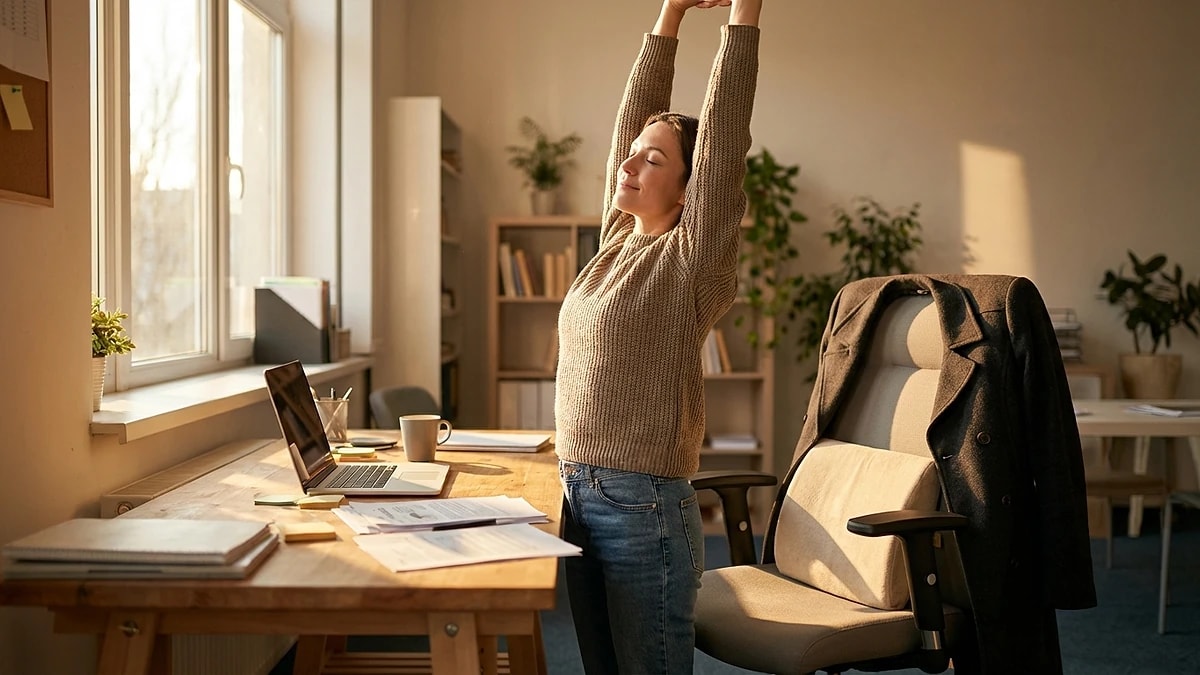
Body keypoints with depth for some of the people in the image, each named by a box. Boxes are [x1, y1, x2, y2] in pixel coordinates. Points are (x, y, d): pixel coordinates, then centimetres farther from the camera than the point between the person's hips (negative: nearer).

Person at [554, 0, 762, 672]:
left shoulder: (691, 261, -9)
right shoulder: (619, 241, 10)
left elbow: (723, 130, -15)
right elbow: (633, 117, 12)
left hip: (647, 509, -7)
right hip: (581, 497, 7)